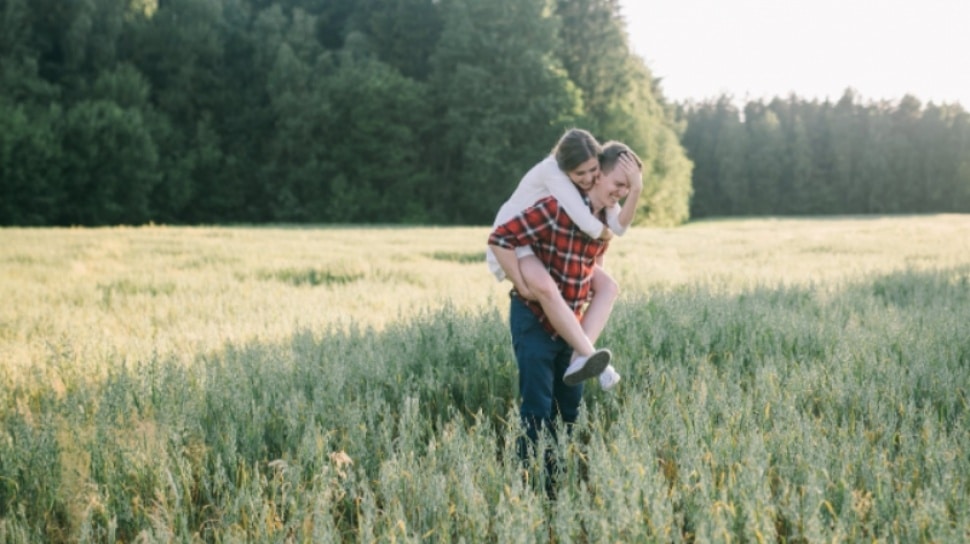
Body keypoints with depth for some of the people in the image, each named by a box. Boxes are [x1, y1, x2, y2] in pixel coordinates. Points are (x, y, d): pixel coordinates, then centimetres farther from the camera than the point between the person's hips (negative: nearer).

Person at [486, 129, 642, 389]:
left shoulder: (597, 181, -3)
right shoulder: (552, 171, -26)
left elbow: (619, 226, -15)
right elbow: (587, 224, -31)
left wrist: (636, 188, -28)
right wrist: (604, 233, -10)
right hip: (511, 246, -8)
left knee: (608, 286, -8)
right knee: (545, 287, -39)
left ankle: (579, 358, -25)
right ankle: (590, 355, -38)